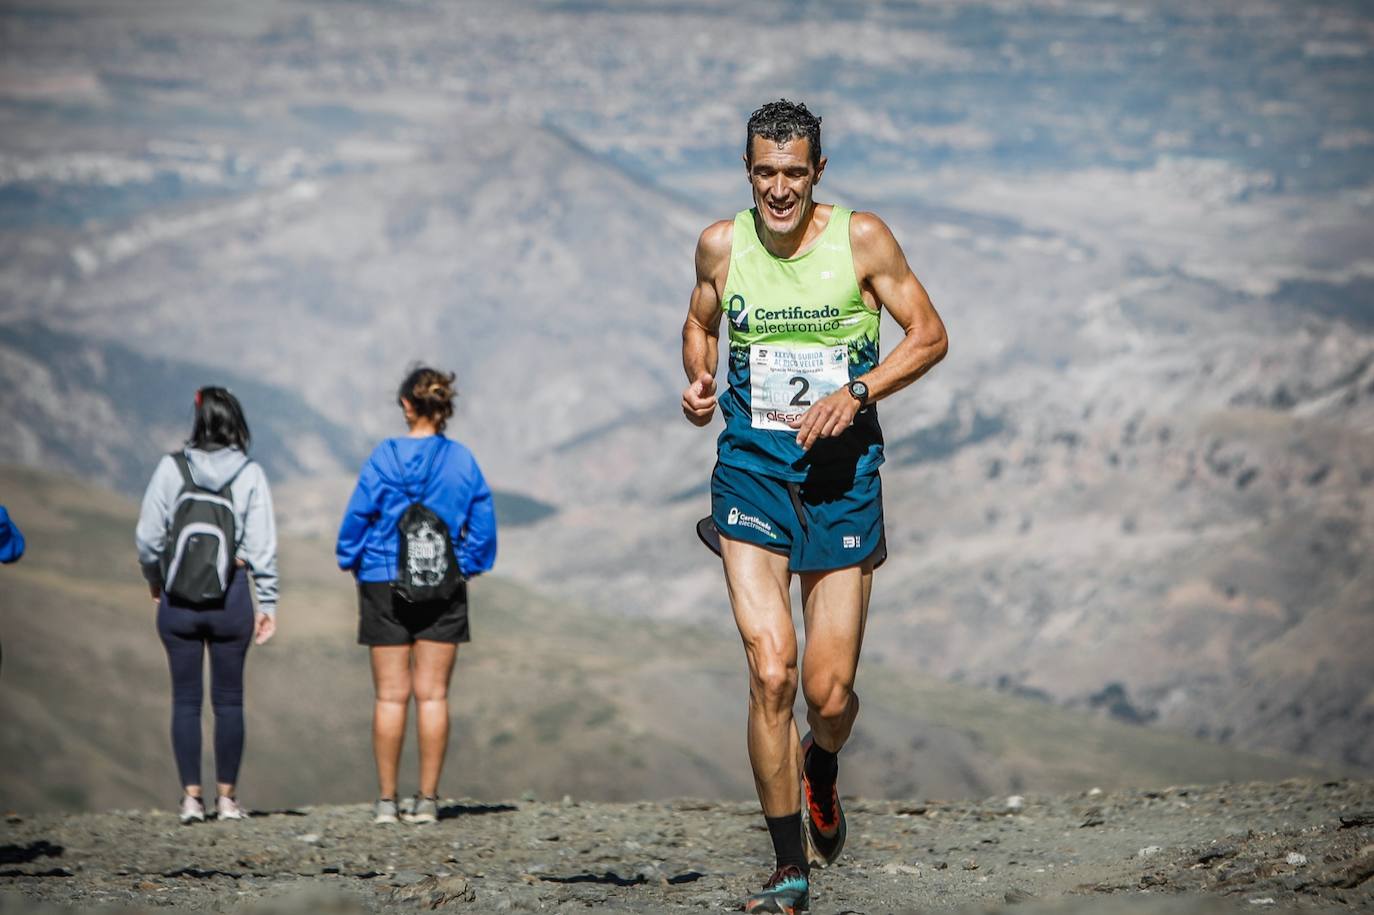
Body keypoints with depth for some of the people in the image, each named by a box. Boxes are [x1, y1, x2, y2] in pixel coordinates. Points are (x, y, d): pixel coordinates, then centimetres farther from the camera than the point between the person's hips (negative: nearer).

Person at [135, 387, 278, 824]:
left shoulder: (172, 467, -4)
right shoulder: (250, 473, -3)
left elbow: (148, 534, -1)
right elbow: (262, 545, -4)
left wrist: (154, 577, 17)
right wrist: (267, 602, 3)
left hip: (178, 599, 0)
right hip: (230, 598, 0)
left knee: (186, 699, 5)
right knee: (229, 700, 8)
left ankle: (191, 797, 3)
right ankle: (226, 797, 9)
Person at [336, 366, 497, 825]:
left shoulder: (384, 458, -8)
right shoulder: (462, 460, -2)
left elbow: (357, 517, -6)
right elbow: (482, 524, 2)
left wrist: (352, 563, 8)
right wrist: (467, 565, 14)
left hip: (385, 583, -1)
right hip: (444, 586, 1)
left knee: (391, 696, 3)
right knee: (433, 695, 4)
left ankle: (387, 800, 4)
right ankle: (427, 800, 2)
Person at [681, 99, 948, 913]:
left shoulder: (862, 239, -5)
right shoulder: (722, 245, 0)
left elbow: (930, 335, 0)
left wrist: (857, 394, -14)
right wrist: (698, 382, -2)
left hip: (842, 476, 0)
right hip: (751, 471, 0)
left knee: (829, 692, 0)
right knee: (771, 671, -14)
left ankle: (821, 768, 39)